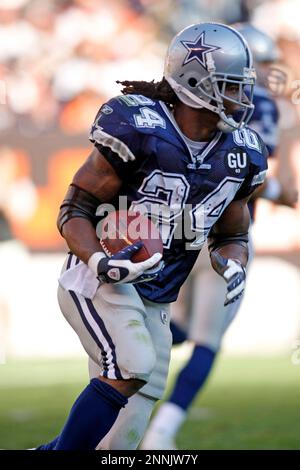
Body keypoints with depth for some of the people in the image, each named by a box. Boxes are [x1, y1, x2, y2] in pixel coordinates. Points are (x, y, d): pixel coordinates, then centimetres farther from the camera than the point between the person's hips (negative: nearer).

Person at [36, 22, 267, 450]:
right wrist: (102, 264, -29)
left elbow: (232, 235, 18)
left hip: (153, 303, 7)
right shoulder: (139, 132, -16)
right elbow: (74, 211, -11)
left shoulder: (239, 154, 4)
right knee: (134, 368, -31)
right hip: (100, 283, -7)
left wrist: (233, 266, -6)